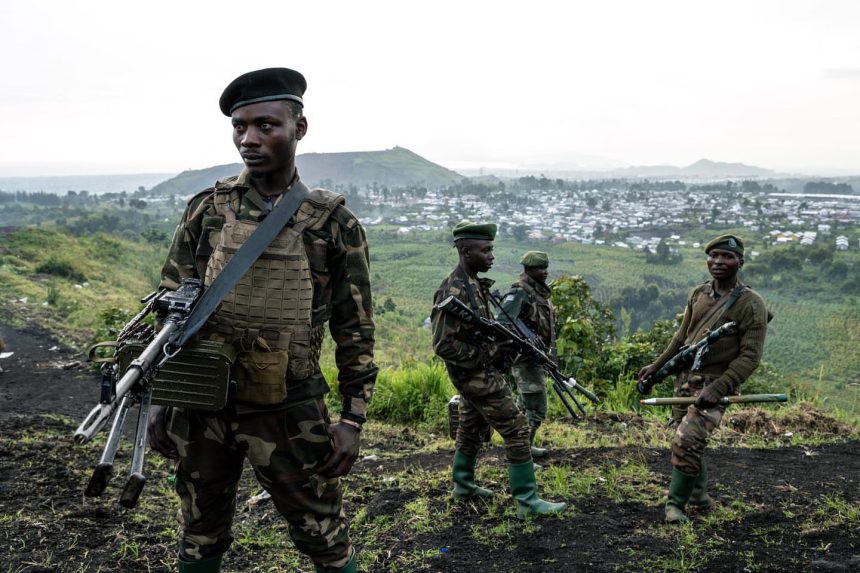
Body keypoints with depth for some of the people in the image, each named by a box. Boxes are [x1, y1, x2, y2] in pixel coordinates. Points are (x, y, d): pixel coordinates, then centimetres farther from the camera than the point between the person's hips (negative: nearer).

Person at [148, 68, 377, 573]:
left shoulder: (334, 223, -4)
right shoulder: (207, 209, 1)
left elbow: (356, 332, -1)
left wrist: (353, 419, -5)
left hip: (290, 414, -2)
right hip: (203, 407, 2)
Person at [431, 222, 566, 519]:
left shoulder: (475, 284, 8)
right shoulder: (453, 291, -22)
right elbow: (443, 345, -24)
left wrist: (503, 342, 0)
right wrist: (488, 354, -19)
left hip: (478, 372, 10)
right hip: (476, 374, -10)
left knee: (472, 427, 21)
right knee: (516, 428, -7)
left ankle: (463, 484, 36)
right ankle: (527, 501, -2)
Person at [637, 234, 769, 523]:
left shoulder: (751, 304, -13)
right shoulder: (699, 294, 5)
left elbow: (750, 357, -17)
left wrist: (716, 389, -25)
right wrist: (657, 366, 14)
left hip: (714, 384, -6)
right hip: (685, 378, 6)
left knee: (687, 442, -14)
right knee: (686, 440, 15)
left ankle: (676, 503, 4)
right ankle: (699, 495, 34)